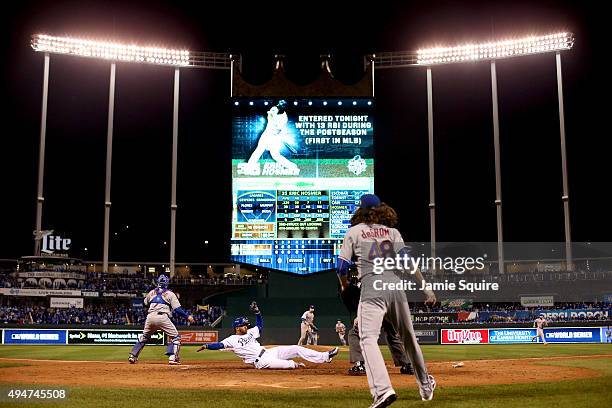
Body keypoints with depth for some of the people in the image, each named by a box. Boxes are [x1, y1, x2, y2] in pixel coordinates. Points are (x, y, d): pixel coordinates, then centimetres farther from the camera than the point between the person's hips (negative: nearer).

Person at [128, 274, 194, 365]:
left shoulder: (151, 292, 18)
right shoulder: (170, 294, 8)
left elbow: (145, 303, 33)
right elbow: (177, 309, -1)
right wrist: (187, 316, 1)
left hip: (150, 317, 4)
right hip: (162, 317, -4)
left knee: (144, 337, 24)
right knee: (175, 337, 6)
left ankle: (132, 356, 20)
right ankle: (173, 357, -9)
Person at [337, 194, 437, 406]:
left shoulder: (353, 232, 10)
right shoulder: (392, 231, 17)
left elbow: (342, 267, 5)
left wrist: (344, 286, 25)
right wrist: (425, 288, 1)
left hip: (371, 288, -5)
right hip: (396, 286, 5)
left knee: (368, 339, -14)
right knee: (408, 337, 19)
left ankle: (382, 389, -35)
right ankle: (425, 386, 33)